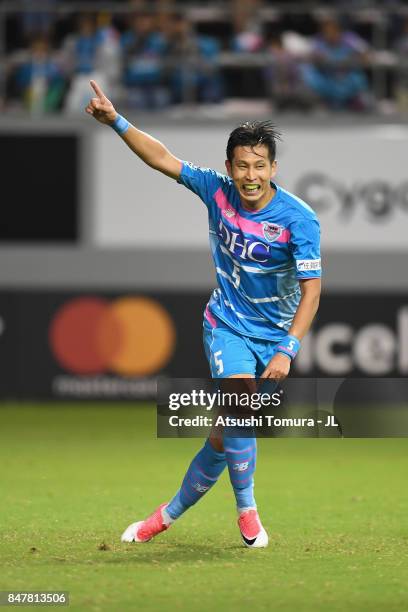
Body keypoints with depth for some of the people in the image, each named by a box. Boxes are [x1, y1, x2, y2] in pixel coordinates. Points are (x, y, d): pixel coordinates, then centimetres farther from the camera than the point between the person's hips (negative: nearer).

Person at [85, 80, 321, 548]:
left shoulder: (299, 219, -20)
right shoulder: (217, 191, -11)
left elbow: (311, 290, -20)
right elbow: (162, 158, -1)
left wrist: (287, 351, -29)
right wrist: (115, 121, -9)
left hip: (273, 335, 0)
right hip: (226, 326, 0)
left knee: (225, 437, 6)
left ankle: (170, 513, 26)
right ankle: (247, 510, -6)